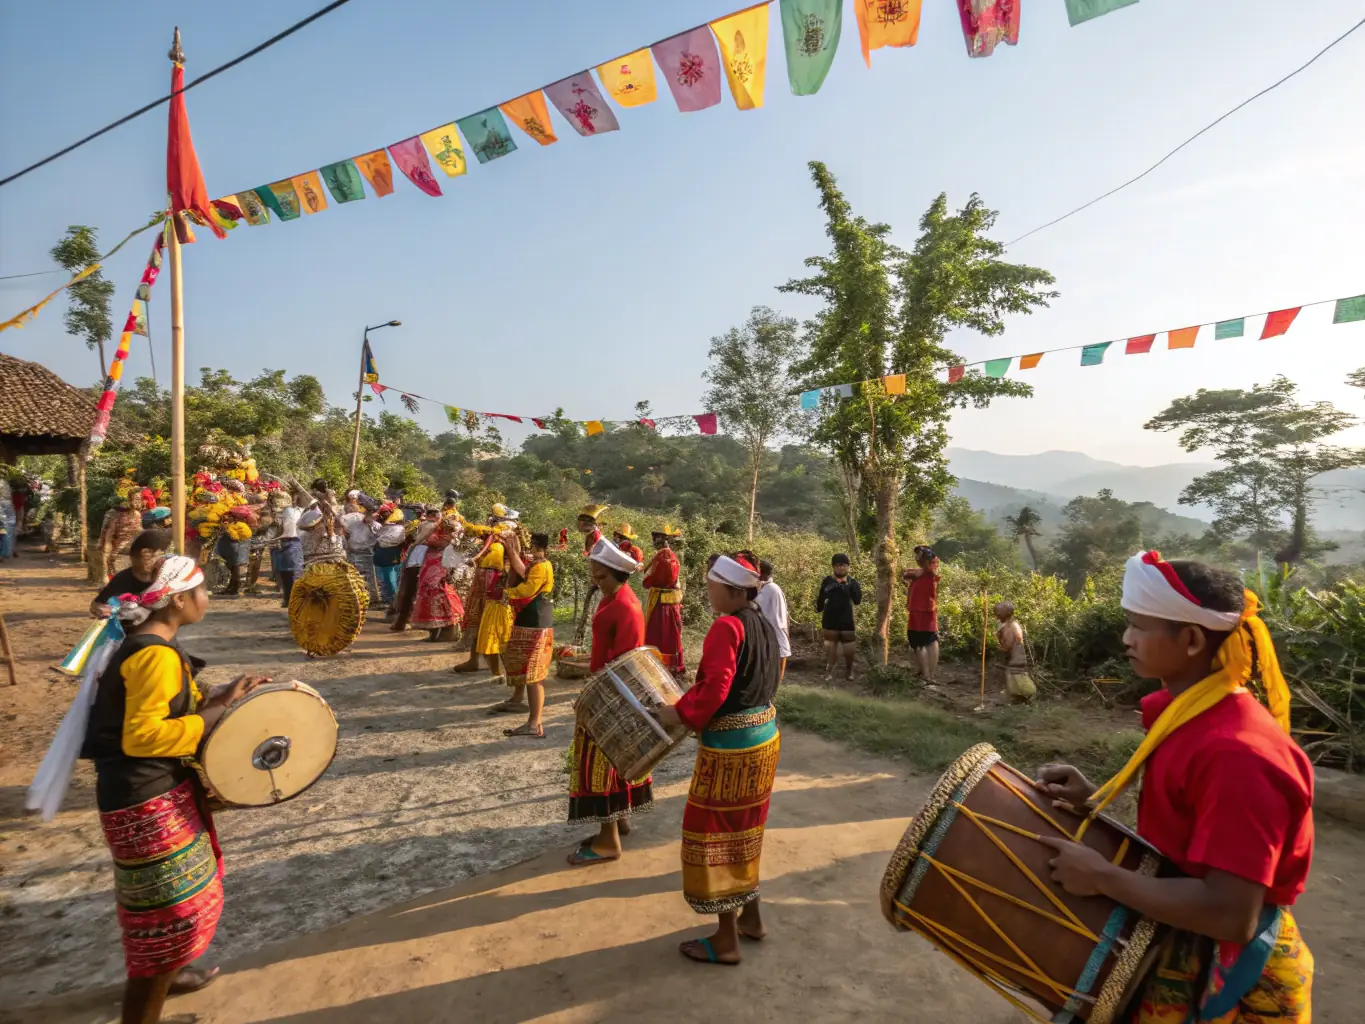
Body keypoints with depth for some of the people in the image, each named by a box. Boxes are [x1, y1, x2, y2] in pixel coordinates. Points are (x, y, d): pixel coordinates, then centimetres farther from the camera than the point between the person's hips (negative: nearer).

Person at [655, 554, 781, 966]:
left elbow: (715, 688, -29)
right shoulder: (765, 625, 5)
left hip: (731, 745, -9)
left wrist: (679, 713, -15)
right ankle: (750, 917, 35)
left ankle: (726, 940, 16)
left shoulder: (726, 627, -22)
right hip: (763, 734, 9)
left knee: (716, 832, 5)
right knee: (743, 829, 22)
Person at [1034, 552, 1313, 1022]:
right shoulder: (1195, 714, 0)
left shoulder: (1237, 752, -30)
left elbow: (1232, 915, -31)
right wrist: (1096, 799, -3)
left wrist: (1100, 876, -25)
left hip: (1221, 970, -8)